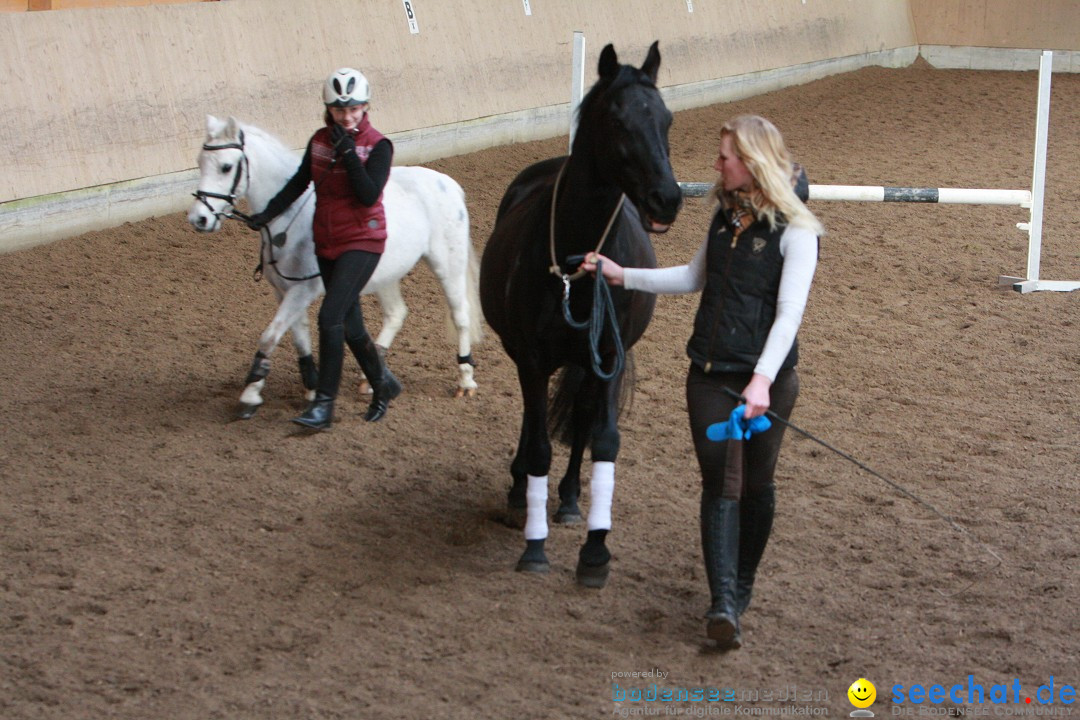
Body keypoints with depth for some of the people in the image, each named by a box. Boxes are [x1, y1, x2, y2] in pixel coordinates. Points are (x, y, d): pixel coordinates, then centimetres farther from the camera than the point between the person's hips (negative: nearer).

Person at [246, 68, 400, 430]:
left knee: (330, 317, -16)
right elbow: (299, 182, 14)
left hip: (362, 242, -6)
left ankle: (324, 405, -10)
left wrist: (349, 152, -24)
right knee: (350, 325, 12)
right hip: (326, 243, 6)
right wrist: (268, 214, 6)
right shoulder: (319, 141, 4)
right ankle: (383, 384, 33)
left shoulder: (378, 146, -12)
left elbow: (369, 195, -23)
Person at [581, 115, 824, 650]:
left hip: (766, 377, -5)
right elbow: (695, 278, 23)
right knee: (720, 481, -7)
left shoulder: (795, 231, -12)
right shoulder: (727, 215, 10)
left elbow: (789, 313, -21)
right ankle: (723, 604, -15)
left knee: (755, 483, 10)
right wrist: (622, 275, 15)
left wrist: (763, 380, -33)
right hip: (710, 374, 5)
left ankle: (741, 586, 30)